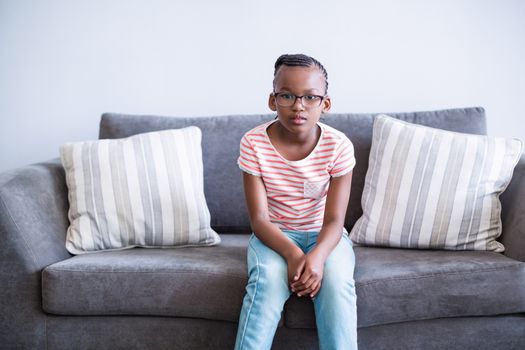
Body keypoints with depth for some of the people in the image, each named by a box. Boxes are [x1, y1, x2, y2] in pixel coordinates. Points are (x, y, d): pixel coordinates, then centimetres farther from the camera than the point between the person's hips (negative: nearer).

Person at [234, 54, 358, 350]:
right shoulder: (254, 143, -15)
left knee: (336, 280, -30)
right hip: (274, 235, 0)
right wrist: (292, 253, -34)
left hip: (323, 234, 1)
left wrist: (317, 255, -37)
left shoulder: (339, 145, -14)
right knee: (268, 279, -31)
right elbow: (259, 218, -16)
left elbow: (334, 220, -15)